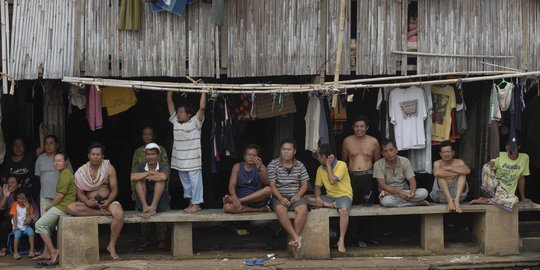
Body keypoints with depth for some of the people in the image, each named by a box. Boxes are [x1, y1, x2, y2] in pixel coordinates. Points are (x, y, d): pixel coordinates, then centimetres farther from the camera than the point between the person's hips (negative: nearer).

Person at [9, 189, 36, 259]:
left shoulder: (29, 206, 4)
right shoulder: (15, 205, 2)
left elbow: (29, 217, -7)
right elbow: (14, 216, -6)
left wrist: (27, 207, -17)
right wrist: (15, 226, -18)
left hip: (25, 227, 1)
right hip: (17, 227, -1)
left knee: (31, 231, -30)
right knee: (17, 232, -33)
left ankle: (32, 250, -25)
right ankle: (15, 252, -31)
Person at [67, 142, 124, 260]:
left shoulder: (109, 168, 1)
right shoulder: (82, 171, 3)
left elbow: (114, 190, -2)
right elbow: (80, 193, -1)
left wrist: (108, 201, -22)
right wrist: (87, 201, -23)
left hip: (107, 201, -1)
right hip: (89, 203, 2)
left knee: (119, 213, -35)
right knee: (70, 208, -29)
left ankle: (112, 246, -19)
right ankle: (105, 213, -24)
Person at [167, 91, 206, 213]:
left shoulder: (195, 122, -4)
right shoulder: (175, 122, 10)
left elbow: (202, 107, -15)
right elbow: (169, 102, 11)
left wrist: (203, 91, -13)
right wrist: (170, 90, 8)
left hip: (193, 160, -6)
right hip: (180, 161, 6)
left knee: (195, 182, -3)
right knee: (185, 182, 12)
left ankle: (196, 204, 1)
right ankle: (191, 202, 20)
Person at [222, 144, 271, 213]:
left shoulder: (261, 166, 6)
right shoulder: (237, 167, 5)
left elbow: (266, 183, -11)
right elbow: (232, 185, -6)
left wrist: (259, 169, -28)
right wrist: (234, 198, -27)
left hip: (258, 200, 0)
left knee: (268, 189, -31)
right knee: (227, 207, -32)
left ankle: (235, 200, -27)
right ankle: (260, 209, -26)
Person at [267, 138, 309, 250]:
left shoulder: (299, 166, 11)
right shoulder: (273, 165, 3)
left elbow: (304, 184, 12)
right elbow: (272, 185, -3)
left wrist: (298, 195, -9)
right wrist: (280, 198, -19)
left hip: (295, 196, 2)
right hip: (279, 196, -2)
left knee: (303, 209, -31)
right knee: (280, 209, -36)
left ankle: (293, 239, -27)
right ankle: (296, 237, -37)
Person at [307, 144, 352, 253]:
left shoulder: (341, 165, -12)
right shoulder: (320, 169, 8)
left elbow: (332, 181, -24)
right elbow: (318, 185, 9)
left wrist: (328, 165, -15)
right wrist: (317, 197, -11)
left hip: (344, 195, -6)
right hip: (330, 197, 6)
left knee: (343, 210, -39)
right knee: (308, 200, -14)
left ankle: (341, 241, -34)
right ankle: (331, 205, -21)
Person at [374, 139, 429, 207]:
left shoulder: (404, 161, -1)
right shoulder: (378, 164, -8)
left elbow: (412, 181, -7)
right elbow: (382, 185, -17)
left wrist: (412, 192, -31)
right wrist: (398, 192, -32)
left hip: (404, 193, 2)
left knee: (424, 192, -23)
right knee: (386, 201, -39)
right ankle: (416, 203, -22)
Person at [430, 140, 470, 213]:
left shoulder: (458, 162, 6)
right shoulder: (438, 163, 1)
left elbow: (467, 171, -19)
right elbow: (436, 173, -26)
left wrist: (450, 168, -16)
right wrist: (455, 174, -21)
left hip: (457, 193, 1)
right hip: (441, 194, -1)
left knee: (463, 173, -17)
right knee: (440, 175, -22)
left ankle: (456, 200, -38)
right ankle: (449, 200, -38)